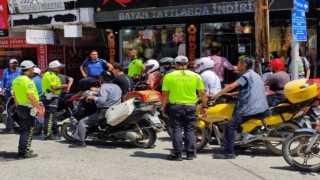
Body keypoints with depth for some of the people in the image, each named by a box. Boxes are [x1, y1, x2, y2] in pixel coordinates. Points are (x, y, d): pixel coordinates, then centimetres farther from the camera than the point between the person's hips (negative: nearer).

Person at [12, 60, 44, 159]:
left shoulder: (16, 80, 9)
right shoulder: (28, 81, -19)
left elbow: (15, 95, 16)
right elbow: (30, 96, -26)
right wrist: (40, 109, -24)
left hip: (20, 107, 9)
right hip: (28, 108, -9)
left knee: (24, 130, 19)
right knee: (28, 131, -2)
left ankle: (21, 150, 25)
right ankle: (24, 152, 0)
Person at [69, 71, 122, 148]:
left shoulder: (104, 87, -12)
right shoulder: (117, 87, 14)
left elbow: (102, 100, -26)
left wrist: (93, 98, -11)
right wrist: (98, 90, 36)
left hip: (105, 112, -9)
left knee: (82, 122, -7)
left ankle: (81, 141, -15)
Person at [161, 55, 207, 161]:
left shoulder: (169, 76, -3)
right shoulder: (196, 76, 1)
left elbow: (164, 94, -4)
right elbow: (202, 93, 2)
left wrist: (164, 108, 4)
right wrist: (204, 106, 11)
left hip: (175, 106, -1)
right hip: (190, 106, 1)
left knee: (176, 130, 4)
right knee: (190, 130, 10)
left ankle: (177, 154, 5)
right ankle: (190, 153, 11)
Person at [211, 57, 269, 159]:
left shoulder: (246, 76, -6)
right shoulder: (255, 75, 24)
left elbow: (231, 86, -17)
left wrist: (217, 95, -14)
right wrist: (231, 94, 25)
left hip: (250, 109, -10)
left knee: (231, 126, -11)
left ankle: (227, 152, -16)